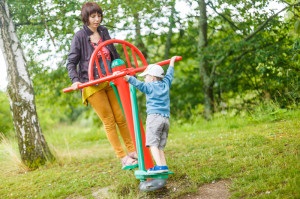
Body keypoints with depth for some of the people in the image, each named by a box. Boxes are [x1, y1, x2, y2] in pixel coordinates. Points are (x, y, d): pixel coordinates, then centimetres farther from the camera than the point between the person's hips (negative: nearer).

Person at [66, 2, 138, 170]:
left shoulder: (104, 32, 8)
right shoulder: (80, 36, -7)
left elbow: (114, 55, 21)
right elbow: (71, 62, -7)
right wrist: (75, 80, -21)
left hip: (110, 81, 5)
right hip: (92, 85, -5)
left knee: (120, 118, 9)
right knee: (109, 121, 0)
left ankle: (132, 151, 21)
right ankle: (123, 159, 6)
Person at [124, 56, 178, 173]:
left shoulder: (149, 86, 2)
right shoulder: (165, 84, 19)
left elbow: (137, 83, -12)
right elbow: (169, 75, 36)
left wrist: (125, 76, -20)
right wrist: (171, 62, 52)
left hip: (154, 116, -7)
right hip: (166, 118, 7)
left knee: (152, 143, -10)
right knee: (160, 145, 8)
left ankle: (159, 166, -21)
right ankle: (164, 166, -2)